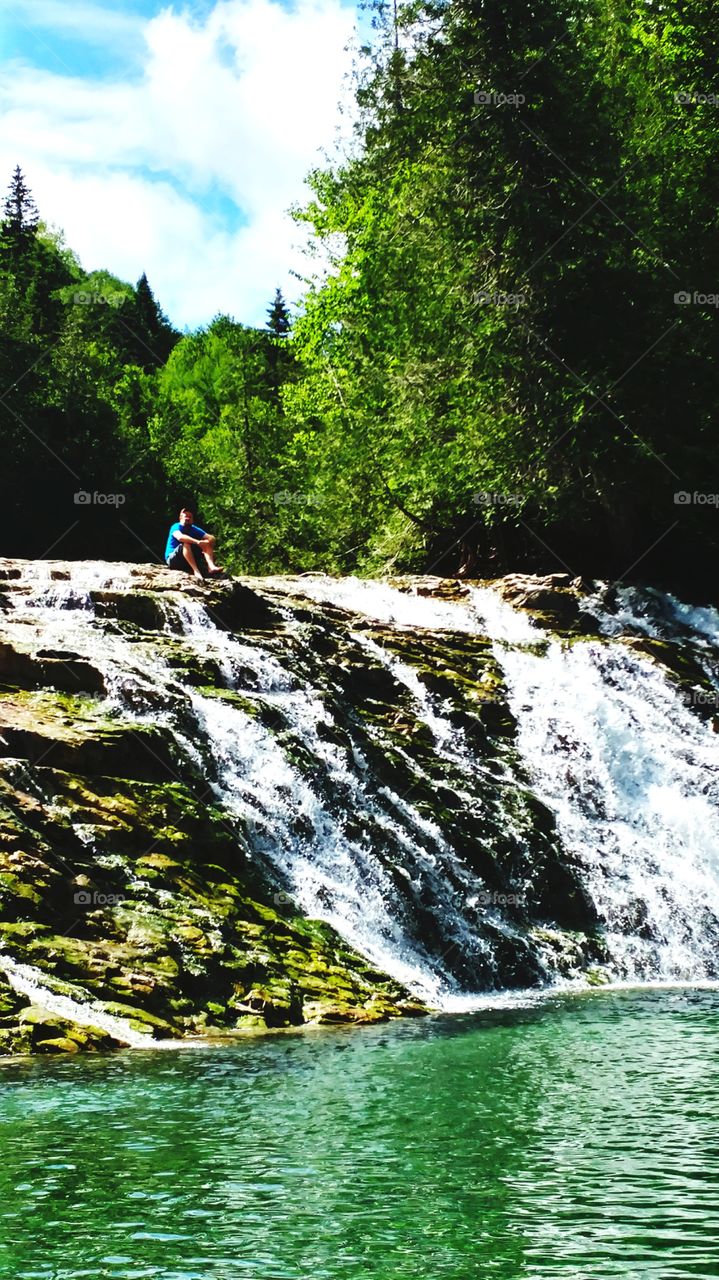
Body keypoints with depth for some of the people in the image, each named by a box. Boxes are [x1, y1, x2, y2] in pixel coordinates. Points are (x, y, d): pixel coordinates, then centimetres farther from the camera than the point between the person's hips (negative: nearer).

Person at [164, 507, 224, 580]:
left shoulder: (195, 529, 10)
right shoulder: (176, 527, -8)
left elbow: (211, 538, 0)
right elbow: (180, 537, -32)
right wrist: (197, 542, -40)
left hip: (189, 562, 6)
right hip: (172, 559, -6)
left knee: (207, 544, -7)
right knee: (186, 544, -32)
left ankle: (211, 566, -34)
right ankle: (196, 570, -49)